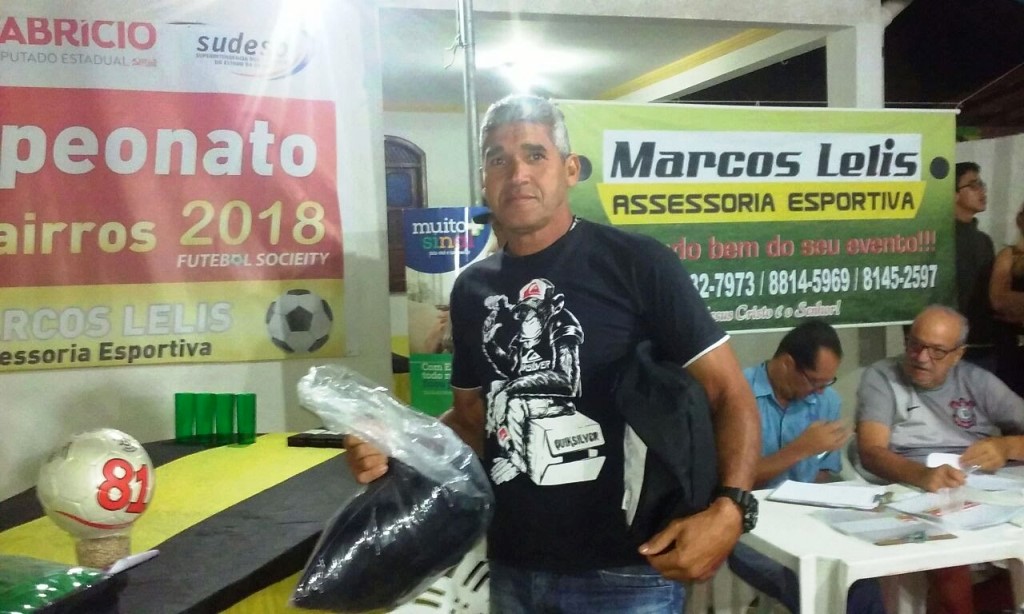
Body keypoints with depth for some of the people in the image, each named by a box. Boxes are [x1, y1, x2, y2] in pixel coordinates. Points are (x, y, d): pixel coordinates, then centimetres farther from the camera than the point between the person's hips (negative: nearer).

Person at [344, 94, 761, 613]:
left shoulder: (637, 264, -11)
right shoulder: (472, 288, 5)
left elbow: (731, 395, -10)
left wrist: (730, 508, -26)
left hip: (623, 571, -5)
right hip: (512, 569, 5)